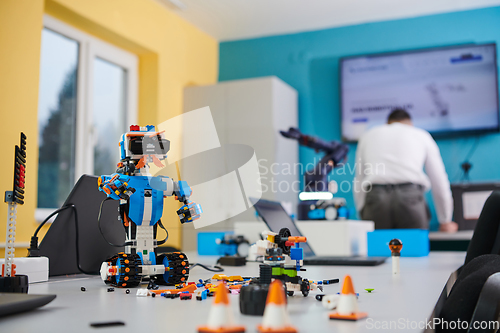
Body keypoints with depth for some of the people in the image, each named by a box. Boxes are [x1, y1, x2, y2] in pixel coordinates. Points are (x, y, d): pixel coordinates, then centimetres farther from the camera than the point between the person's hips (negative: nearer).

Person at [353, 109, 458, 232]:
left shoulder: (368, 136, 26)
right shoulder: (421, 135, 24)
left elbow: (359, 180, 22)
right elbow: (439, 179, 23)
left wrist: (363, 216, 26)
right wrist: (445, 222, 31)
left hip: (375, 196, 1)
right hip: (410, 195, -1)